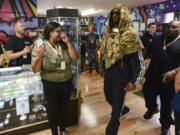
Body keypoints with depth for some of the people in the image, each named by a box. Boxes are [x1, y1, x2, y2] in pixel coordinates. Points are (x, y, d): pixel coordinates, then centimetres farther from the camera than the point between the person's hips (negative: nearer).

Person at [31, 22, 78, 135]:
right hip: (51, 86, -3)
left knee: (64, 107, 22)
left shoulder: (64, 45, -1)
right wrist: (39, 56, -32)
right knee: (52, 109, 17)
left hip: (67, 84, 4)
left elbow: (74, 58, -9)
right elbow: (35, 69, -13)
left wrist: (68, 42, -14)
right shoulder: (39, 47, -13)